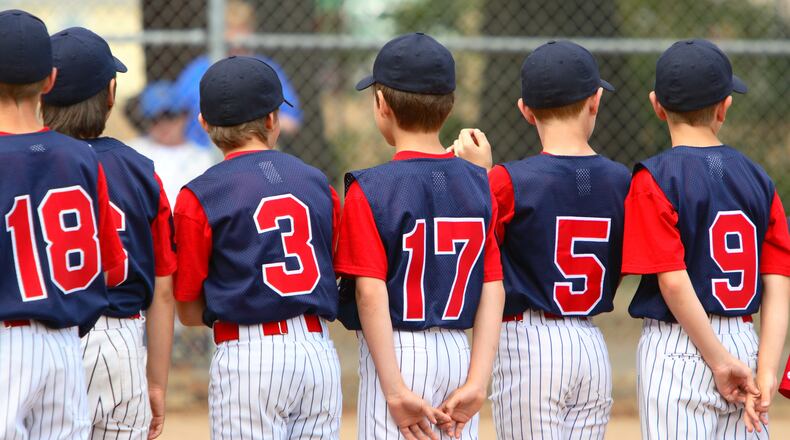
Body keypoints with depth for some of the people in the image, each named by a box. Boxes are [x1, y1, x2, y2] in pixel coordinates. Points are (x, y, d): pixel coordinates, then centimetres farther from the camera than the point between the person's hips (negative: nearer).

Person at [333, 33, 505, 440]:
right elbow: (493, 290, -1)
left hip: (396, 355, -5)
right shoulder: (479, 187, 5)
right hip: (460, 353, 5)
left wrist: (395, 390, -15)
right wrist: (477, 383, -4)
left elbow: (371, 293, -16)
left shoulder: (369, 191, -10)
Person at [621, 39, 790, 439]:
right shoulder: (757, 180, 6)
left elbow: (674, 282, -16)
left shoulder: (655, 179, -8)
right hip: (745, 342, 5)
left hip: (675, 349, -5)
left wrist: (721, 362, -12)